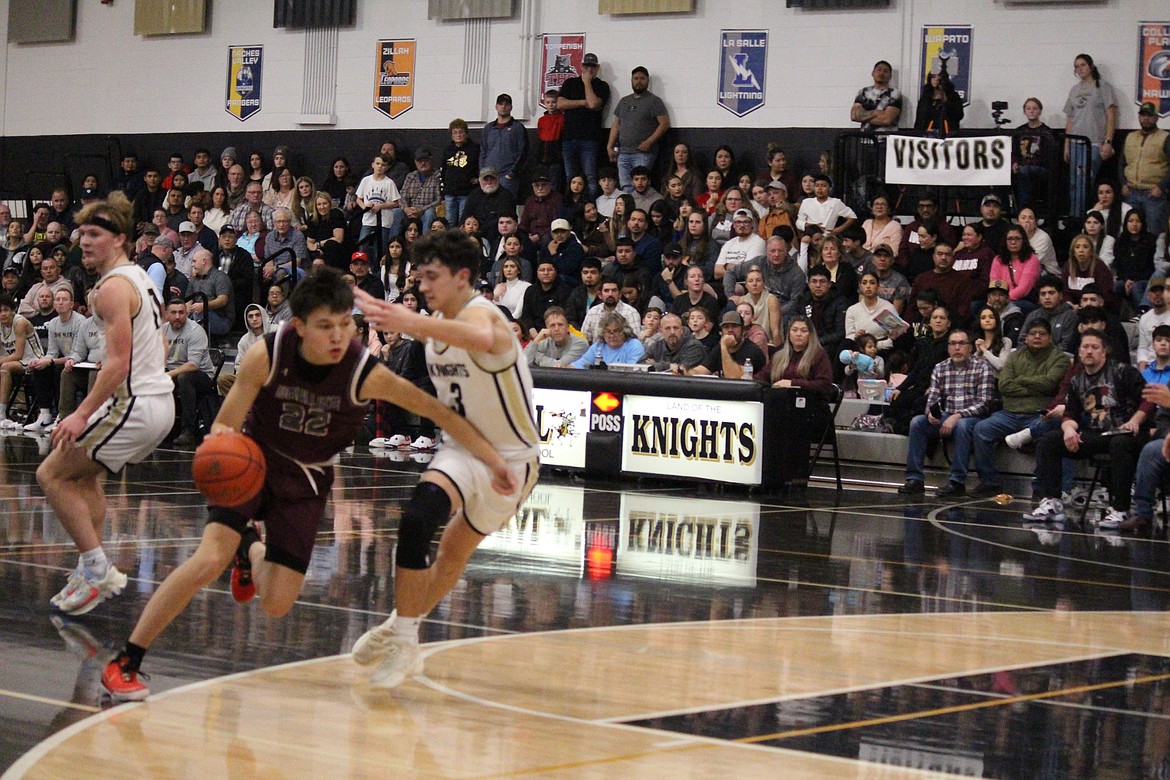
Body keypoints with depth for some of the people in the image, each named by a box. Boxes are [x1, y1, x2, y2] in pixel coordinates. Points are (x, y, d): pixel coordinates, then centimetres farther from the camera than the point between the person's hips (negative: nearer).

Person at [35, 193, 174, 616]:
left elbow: (118, 363, -22)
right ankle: (93, 569, 24)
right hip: (161, 402, 10)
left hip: (135, 405, -10)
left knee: (51, 475, -3)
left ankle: (97, 570, -6)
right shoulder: (141, 278, 15)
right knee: (84, 473, 26)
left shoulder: (113, 287, -15)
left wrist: (83, 414, -23)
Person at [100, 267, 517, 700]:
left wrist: (493, 461, -16)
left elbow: (440, 413, -18)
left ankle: (251, 549, 36)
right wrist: (218, 441, -41)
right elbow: (226, 424, -17)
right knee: (211, 558, -23)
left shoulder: (367, 375, -26)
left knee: (277, 604, -1)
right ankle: (124, 663, -13)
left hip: (305, 479, 2)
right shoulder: (266, 356, -24)